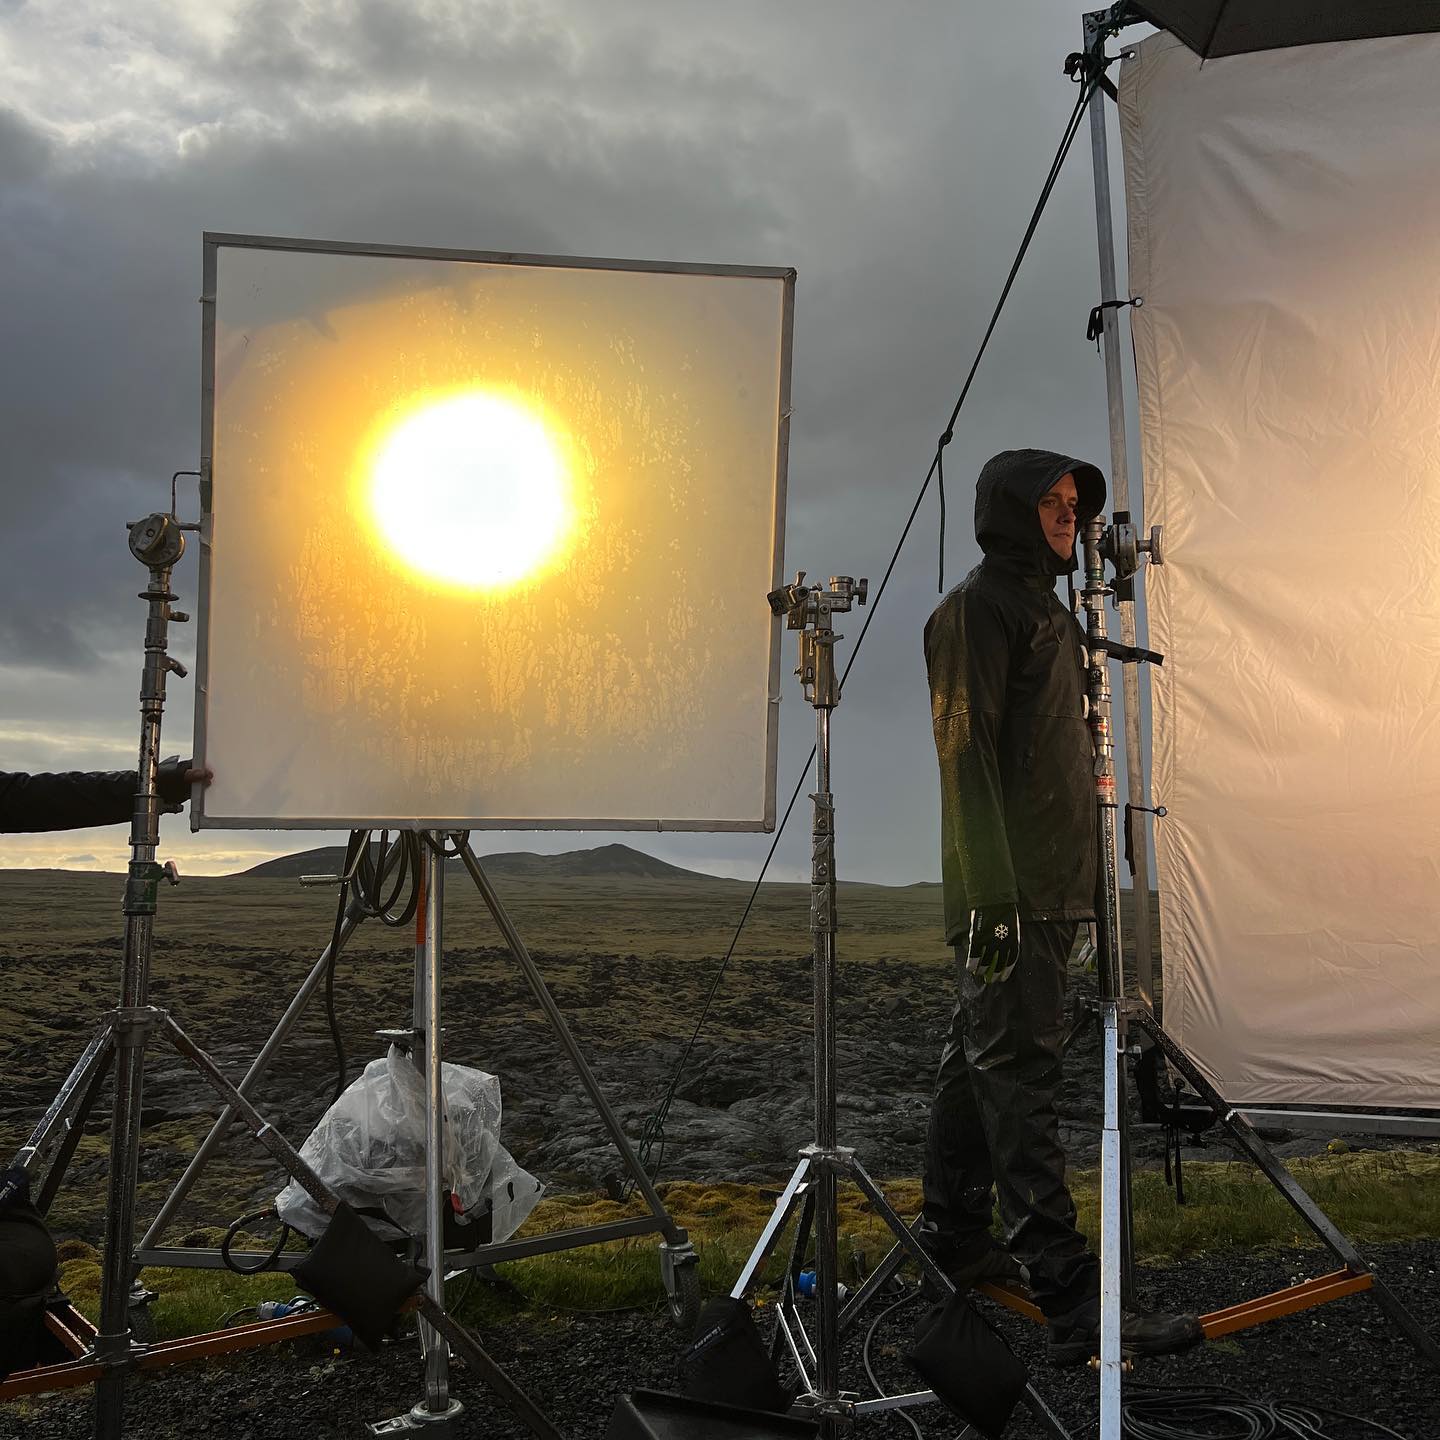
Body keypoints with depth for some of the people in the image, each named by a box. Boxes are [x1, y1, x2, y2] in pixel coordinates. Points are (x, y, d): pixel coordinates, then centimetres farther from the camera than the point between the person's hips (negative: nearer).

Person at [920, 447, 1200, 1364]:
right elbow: (966, 754, -16)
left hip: (1051, 889, 10)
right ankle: (1073, 1300, -8)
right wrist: (994, 896, -22)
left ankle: (957, 1239, 26)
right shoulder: (979, 607, -8)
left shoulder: (1048, 610, 23)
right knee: (1020, 1075, -9)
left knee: (982, 1063, 15)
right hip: (1010, 895, -10)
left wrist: (1079, 878, 24)